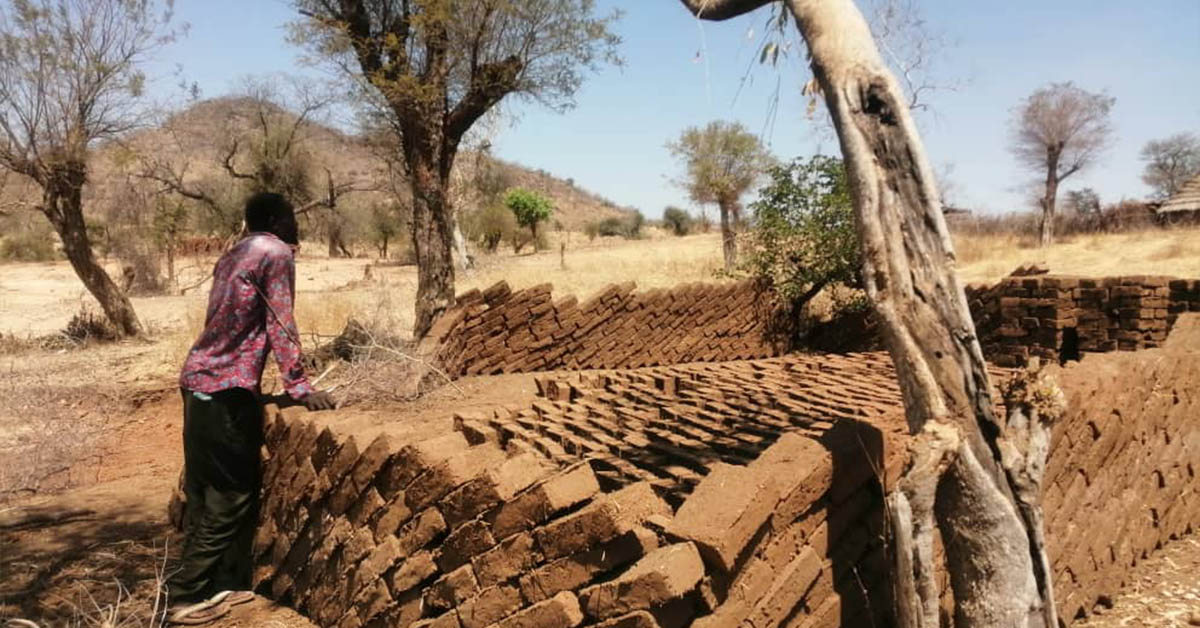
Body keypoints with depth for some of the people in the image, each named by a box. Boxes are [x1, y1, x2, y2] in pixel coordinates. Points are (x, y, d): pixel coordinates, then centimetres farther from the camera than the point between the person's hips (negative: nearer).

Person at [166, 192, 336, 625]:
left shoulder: (235, 254, 19)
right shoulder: (276, 253, -7)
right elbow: (281, 323, -11)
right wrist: (299, 387, -9)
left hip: (201, 379, 9)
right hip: (226, 387, -9)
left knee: (209, 492, 13)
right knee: (229, 496, -1)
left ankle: (224, 583, 23)